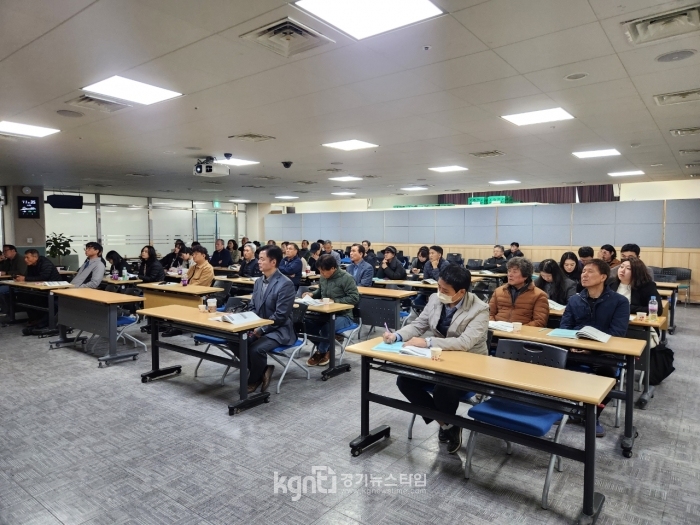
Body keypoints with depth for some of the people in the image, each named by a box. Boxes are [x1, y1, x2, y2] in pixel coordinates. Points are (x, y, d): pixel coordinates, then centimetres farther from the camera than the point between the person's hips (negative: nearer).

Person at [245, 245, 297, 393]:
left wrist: (261, 330, -20)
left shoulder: (285, 284, -17)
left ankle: (254, 381, 0)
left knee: (256, 348, -30)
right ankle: (262, 371, 4)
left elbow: (280, 316, -20)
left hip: (278, 330, -8)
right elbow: (252, 307, 15)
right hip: (258, 327, 8)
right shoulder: (258, 282, 9)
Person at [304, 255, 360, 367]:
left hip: (343, 315, -6)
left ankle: (321, 351, -3)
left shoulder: (346, 278, -15)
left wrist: (334, 301, -22)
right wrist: (312, 294, 1)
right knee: (308, 322, -20)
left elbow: (355, 298, -19)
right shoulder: (323, 277, 4)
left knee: (327, 327, -36)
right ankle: (325, 350, 0)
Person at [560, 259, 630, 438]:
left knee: (607, 371, -35)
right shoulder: (574, 300, 15)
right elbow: (564, 326, 8)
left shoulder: (620, 301, 3)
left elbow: (617, 333, -8)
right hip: (574, 349, 3)